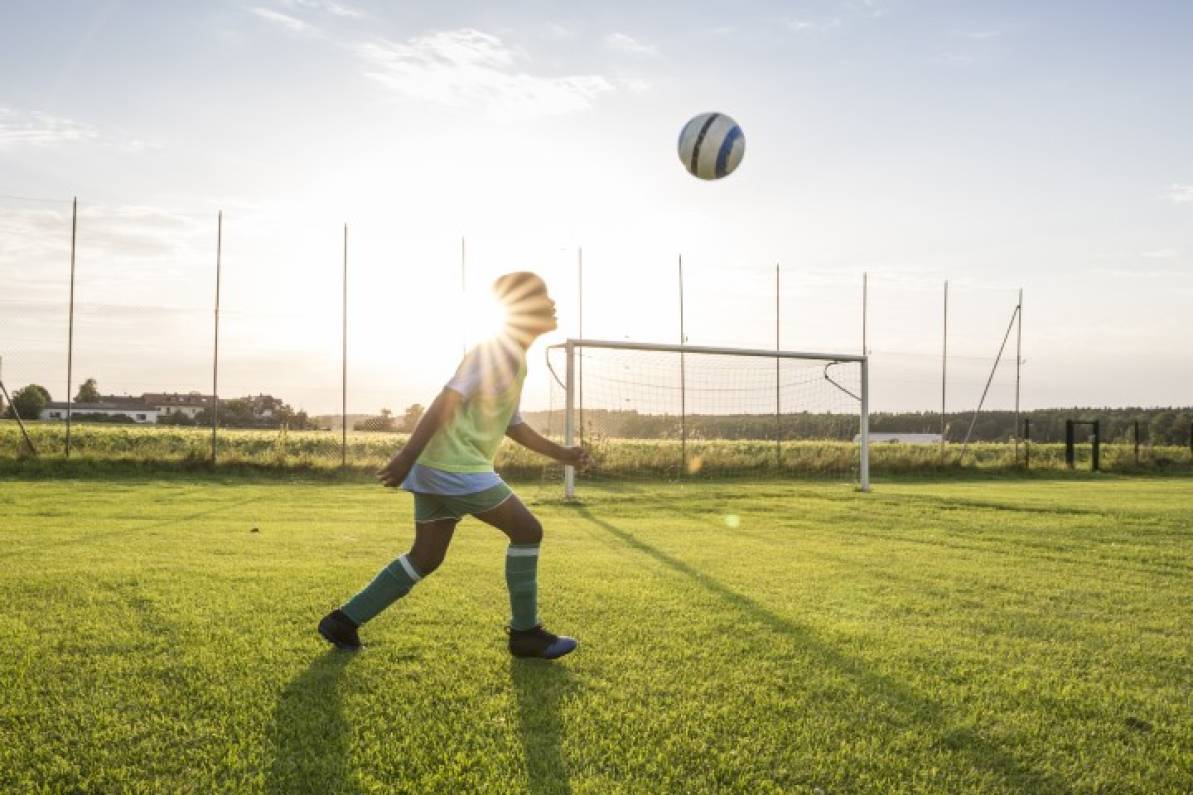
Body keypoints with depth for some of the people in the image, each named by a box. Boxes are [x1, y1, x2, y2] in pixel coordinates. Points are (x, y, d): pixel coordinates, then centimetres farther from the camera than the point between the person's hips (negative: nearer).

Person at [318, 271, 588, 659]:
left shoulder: (515, 359, 19)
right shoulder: (497, 350, -13)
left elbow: (511, 424, 26)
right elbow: (448, 399, -21)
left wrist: (560, 453, 25)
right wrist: (408, 456, -26)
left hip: (437, 467, 10)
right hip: (457, 466, -10)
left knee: (426, 558, 14)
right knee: (527, 531, -2)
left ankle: (344, 620, 20)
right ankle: (525, 633, 7)